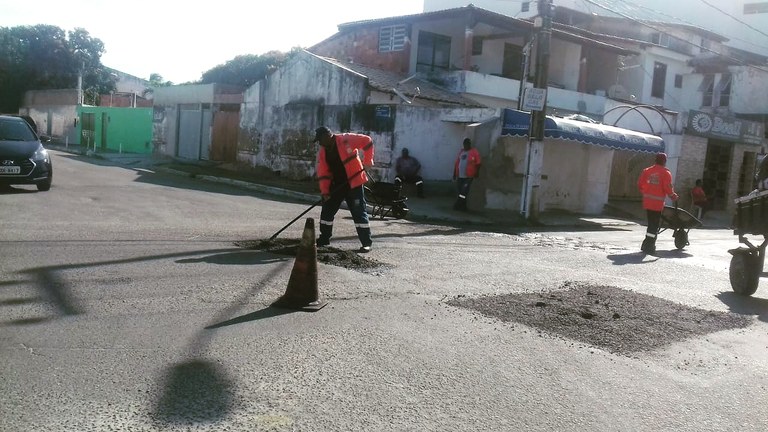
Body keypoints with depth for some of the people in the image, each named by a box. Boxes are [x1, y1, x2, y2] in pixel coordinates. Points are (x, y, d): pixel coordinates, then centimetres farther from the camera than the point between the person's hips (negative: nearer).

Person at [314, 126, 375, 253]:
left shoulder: (346, 140, -15)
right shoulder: (322, 152, 4)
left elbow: (367, 141, -14)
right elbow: (323, 173, 3)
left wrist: (367, 161, -15)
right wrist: (325, 191, -6)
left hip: (353, 183, -7)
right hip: (336, 185, 7)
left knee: (359, 212, -6)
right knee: (327, 211, 10)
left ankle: (366, 243, -2)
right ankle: (324, 239, 26)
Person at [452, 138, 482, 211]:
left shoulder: (474, 152, -4)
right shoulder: (461, 151, 14)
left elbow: (478, 164, -5)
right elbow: (456, 163, 16)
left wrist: (477, 173, -9)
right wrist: (454, 173, 15)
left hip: (468, 177, -6)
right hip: (459, 176, 6)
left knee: (464, 192, -11)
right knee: (459, 191, 8)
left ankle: (457, 205, -7)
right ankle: (462, 207, 17)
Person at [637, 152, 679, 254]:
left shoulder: (647, 171, 6)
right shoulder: (666, 173, -8)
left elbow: (640, 184, 7)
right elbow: (668, 188, -13)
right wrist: (673, 196, 4)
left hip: (647, 201, 5)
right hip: (658, 202, -5)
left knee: (651, 223, 18)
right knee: (654, 225, 2)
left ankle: (647, 244, 23)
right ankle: (649, 246, -1)